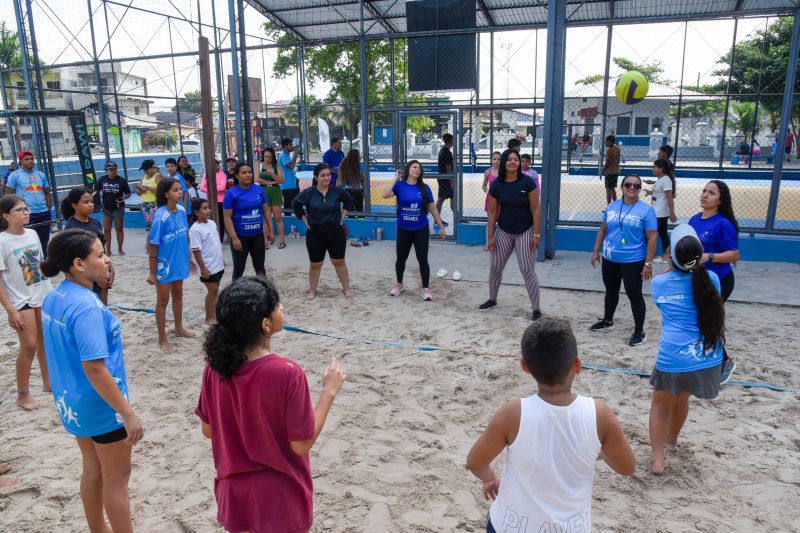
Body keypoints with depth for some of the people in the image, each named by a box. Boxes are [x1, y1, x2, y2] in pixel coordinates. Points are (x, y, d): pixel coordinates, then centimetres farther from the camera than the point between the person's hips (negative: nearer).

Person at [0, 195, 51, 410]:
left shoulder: (32, 234, 3)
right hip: (21, 301, -6)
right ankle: (23, 394, 12)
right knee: (29, 346, -4)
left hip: (43, 297, 6)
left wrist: (50, 294, 14)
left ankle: (48, 382, 32)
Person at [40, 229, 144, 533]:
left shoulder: (53, 299, 1)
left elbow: (63, 354, 11)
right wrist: (128, 413, -23)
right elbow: (94, 369, -28)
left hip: (73, 401, 9)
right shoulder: (87, 306, -27)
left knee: (92, 470, 24)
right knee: (117, 479, 9)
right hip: (101, 406, -9)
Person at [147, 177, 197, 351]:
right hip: (164, 265, -6)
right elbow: (153, 246, -17)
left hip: (179, 262, 6)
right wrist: (152, 273, -13)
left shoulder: (181, 210, -5)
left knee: (178, 295, 21)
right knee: (163, 300, 8)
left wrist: (189, 257, 14)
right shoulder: (160, 217, -22)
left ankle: (179, 329, 40)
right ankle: (162, 338, 23)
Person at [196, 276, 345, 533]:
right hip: (280, 498, -4)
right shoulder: (287, 373, -27)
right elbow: (302, 444, -18)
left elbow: (208, 430, 1)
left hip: (236, 493, 5)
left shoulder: (215, 366, -11)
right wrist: (329, 390, -12)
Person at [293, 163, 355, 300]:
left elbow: (349, 201, 10)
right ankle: (312, 291, 24)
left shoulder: (337, 191, -7)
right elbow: (296, 205, 5)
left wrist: (342, 217, 4)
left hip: (336, 233, 0)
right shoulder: (308, 192, -9)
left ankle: (346, 289, 19)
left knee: (339, 262, 8)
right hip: (315, 234, 0)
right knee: (315, 264, 9)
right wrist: (305, 221, 1)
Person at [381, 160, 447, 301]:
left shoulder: (424, 188, -3)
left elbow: (433, 208, 2)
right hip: (403, 230, 1)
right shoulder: (400, 185, -5)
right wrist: (395, 178, -14)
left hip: (421, 230, 0)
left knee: (422, 259, 1)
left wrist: (441, 227, 3)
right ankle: (399, 284, 37)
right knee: (401, 259, 15)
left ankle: (426, 288, 15)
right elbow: (385, 195, -23)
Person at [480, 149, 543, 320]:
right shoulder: (496, 185, -6)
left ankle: (536, 309, 4)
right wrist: (490, 237, -2)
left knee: (527, 270, -5)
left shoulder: (527, 182, -14)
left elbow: (535, 210, -11)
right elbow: (492, 212, -1)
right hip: (503, 232, 3)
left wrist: (536, 234, -13)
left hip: (525, 232, -3)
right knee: (495, 268, 11)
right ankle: (492, 299, 34)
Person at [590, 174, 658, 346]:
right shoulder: (611, 206, 4)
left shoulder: (646, 210, -9)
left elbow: (651, 238, -10)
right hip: (609, 260, 5)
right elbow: (602, 230, 13)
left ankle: (639, 332, 15)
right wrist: (596, 251, 9)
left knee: (634, 295, 2)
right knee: (611, 291, 20)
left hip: (633, 262, -5)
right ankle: (607, 321, 40)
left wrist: (648, 263, -14)